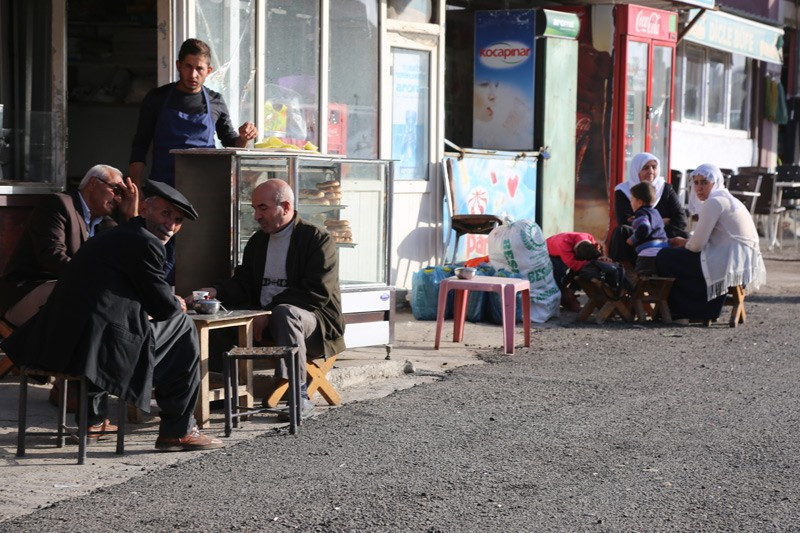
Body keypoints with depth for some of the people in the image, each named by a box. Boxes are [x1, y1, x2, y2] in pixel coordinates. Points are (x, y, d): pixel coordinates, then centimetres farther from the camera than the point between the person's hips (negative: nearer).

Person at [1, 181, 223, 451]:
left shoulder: (113, 235, 22)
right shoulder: (146, 243, -7)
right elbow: (163, 306, -1)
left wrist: (170, 303, 21)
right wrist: (178, 306, 21)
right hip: (99, 344, -9)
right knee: (182, 328, 9)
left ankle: (92, 418, 42)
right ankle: (178, 431, 11)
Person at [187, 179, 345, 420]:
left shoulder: (317, 239, -6)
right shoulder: (257, 242, 17)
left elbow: (317, 293, -16)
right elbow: (242, 285, 11)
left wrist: (269, 311, -20)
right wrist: (215, 292, -12)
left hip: (314, 320, -6)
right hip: (265, 319, 6)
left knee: (284, 313, -39)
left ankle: (299, 397, -38)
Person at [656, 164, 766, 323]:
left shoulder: (714, 202, -10)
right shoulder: (727, 200, 22)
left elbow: (697, 245, -13)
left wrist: (685, 245, 9)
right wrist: (685, 242, 20)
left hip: (731, 266, -11)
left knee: (664, 257, -2)